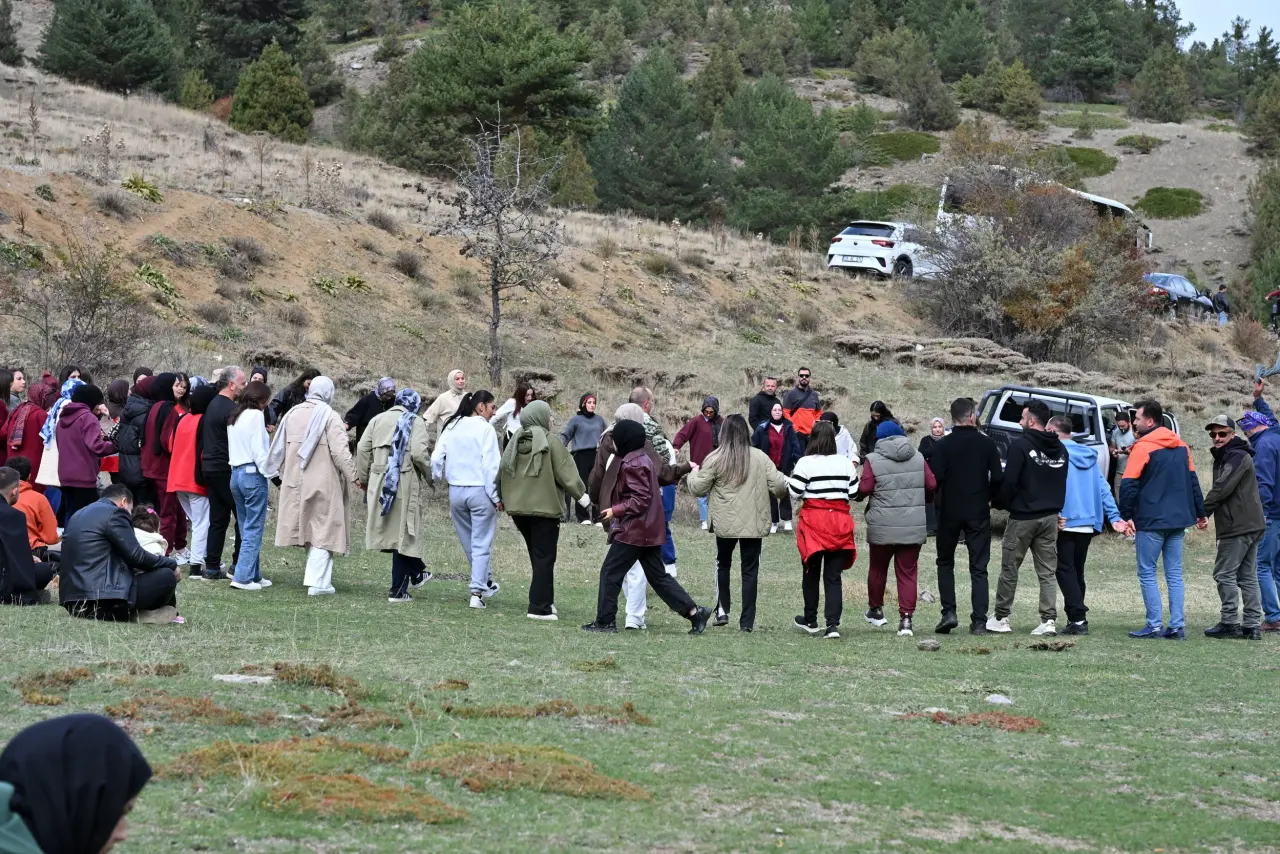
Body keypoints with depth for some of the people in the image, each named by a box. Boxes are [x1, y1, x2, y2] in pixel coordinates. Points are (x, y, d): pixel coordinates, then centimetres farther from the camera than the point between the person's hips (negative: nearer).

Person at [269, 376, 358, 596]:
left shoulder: (293, 413, 8)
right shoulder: (329, 416, -11)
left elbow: (280, 448, 13)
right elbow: (340, 451, -18)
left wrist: (282, 475, 23)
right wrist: (353, 476, -10)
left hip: (296, 483, 6)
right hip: (323, 483, -6)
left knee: (308, 527, 17)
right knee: (323, 531, -2)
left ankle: (317, 577, 22)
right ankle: (318, 582, -8)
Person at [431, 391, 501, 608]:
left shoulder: (451, 427, 5)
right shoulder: (485, 429, -10)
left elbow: (436, 459, 2)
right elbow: (491, 465, -14)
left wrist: (438, 480, 16)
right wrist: (496, 496, -9)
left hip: (456, 491, 5)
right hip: (480, 491, -5)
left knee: (468, 542, 18)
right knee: (481, 543, 1)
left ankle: (486, 583, 32)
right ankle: (477, 592, -5)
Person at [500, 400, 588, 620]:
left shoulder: (514, 444, 6)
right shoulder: (550, 444, -12)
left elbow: (503, 475, 11)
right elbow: (566, 473, -11)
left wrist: (506, 499, 25)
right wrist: (581, 495, 2)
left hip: (518, 509, 6)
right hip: (544, 509, -6)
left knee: (536, 556, 18)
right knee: (545, 558, -1)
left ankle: (544, 601, 22)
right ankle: (540, 607, -4)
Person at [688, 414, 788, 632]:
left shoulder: (715, 459, -7)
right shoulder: (760, 457, -3)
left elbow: (698, 489, -2)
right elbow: (778, 485, -3)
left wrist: (693, 474, 20)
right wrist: (787, 481, 21)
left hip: (725, 524, -1)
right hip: (754, 524, 1)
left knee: (723, 563, 21)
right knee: (750, 569, 6)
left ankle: (722, 610, 13)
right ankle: (747, 621, 5)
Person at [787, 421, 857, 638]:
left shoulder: (805, 463, -7)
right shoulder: (845, 463, 2)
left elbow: (795, 492, -9)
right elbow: (854, 493, 6)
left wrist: (789, 480, 11)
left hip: (813, 520, -2)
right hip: (839, 521, 2)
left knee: (811, 573, 13)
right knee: (833, 576, 3)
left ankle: (810, 620, 23)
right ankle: (833, 624, -7)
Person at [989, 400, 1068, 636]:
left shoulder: (1020, 445, -14)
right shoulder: (1060, 449, 8)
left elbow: (1009, 481, -16)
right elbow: (1062, 483, 13)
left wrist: (1001, 502, 0)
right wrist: (1054, 506, 16)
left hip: (1023, 517, -6)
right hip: (1050, 517, 6)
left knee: (1009, 568, 7)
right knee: (1048, 572, 6)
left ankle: (1000, 618, 13)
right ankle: (1049, 620, -2)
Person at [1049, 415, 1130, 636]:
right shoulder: (1089, 456, 14)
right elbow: (1103, 488, 10)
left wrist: (1056, 514, -21)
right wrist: (1114, 517, 7)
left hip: (1065, 524, -7)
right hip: (1088, 524, 7)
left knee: (1065, 570, -3)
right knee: (1077, 571, 15)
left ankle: (1078, 618, -13)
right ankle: (1076, 619, 17)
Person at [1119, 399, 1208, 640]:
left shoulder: (1143, 447, -11)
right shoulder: (1181, 446, 10)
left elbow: (1128, 485, -15)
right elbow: (1193, 481, 15)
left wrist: (1126, 515, -8)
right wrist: (1201, 513, 20)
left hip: (1151, 521, -6)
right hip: (1178, 520, 6)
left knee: (1147, 573, 1)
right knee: (1174, 574, 9)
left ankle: (1154, 626, -3)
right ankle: (1177, 626, 6)